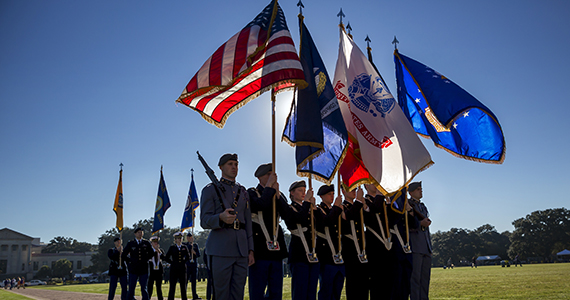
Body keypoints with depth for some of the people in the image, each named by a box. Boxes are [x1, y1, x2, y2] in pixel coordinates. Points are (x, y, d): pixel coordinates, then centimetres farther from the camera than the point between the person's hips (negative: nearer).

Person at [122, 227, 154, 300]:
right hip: (133, 269, 0)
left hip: (144, 269, 0)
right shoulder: (130, 244, 4)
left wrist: (145, 259, 10)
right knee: (131, 288, 4)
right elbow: (123, 256, 10)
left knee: (144, 288, 3)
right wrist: (131, 260, 4)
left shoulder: (146, 243, 6)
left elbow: (151, 253, 19)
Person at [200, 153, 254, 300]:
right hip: (220, 249, -5)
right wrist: (221, 218, -26)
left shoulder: (243, 192, 20)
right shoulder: (210, 190, 5)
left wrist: (250, 250, 11)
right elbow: (204, 221, -4)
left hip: (241, 249, 5)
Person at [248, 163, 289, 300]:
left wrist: (277, 192, -6)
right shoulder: (252, 193, 2)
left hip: (276, 248, 6)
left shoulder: (279, 195, 18)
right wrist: (269, 185, -10)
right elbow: (261, 205, -20)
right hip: (260, 249, -6)